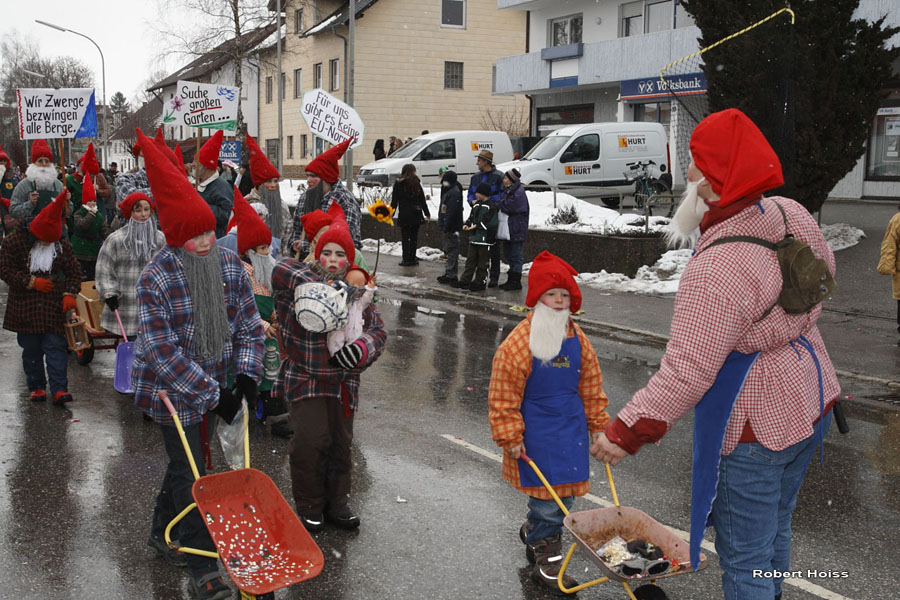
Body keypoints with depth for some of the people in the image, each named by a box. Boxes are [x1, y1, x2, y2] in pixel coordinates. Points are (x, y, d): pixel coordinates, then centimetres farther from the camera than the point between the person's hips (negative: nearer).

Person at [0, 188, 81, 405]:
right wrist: (31, 282, -15)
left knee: (56, 347, -4)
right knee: (31, 349, 8)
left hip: (53, 306, 1)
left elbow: (74, 271, 8)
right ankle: (36, 387, 21)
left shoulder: (62, 244, 0)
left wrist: (70, 293, -7)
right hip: (24, 307, -1)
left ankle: (59, 389, -5)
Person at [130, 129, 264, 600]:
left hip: (211, 383, 5)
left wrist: (246, 373, -11)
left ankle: (162, 533, 43)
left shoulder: (229, 265, -3)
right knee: (189, 473, -3)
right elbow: (161, 349, -21)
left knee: (184, 463, 20)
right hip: (170, 390, -5)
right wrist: (211, 393, -22)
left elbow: (248, 323, 4)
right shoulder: (155, 278, -19)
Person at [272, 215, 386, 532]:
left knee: (340, 443, 12)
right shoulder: (300, 283, -5)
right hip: (305, 379, -3)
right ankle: (309, 505, 12)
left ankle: (336, 502, 30)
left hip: (343, 381, 4)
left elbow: (377, 329, 3)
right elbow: (281, 268, -26)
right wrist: (317, 284, -33)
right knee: (310, 441, -9)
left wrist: (362, 348, -19)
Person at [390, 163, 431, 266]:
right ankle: (413, 259, 10)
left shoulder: (398, 183, -3)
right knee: (414, 237, 9)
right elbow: (422, 199, 6)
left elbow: (394, 200, -3)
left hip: (404, 215, -2)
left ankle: (406, 259, 0)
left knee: (405, 237, 3)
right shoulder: (416, 183, 1)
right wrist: (427, 213, 15)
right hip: (416, 214, 2)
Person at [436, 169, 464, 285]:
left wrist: (447, 227, -23)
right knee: (448, 250, 16)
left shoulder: (454, 192, -17)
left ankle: (452, 276, -4)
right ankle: (449, 273, 24)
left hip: (452, 228, -11)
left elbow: (452, 212, -23)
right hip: (448, 227, 11)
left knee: (452, 251, -7)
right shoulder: (448, 191, 17)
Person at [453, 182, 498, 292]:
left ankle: (479, 282, 10)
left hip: (485, 239, -8)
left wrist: (477, 225, -19)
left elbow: (491, 223, -19)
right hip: (474, 237, 8)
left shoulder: (491, 206, -12)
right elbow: (471, 217, 20)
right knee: (470, 260, 12)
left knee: (482, 262, 2)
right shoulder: (476, 204, 13)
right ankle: (465, 281, 16)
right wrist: (467, 224, 1)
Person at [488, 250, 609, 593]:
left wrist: (597, 424, 16)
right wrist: (510, 437, -11)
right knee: (549, 496, -2)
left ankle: (533, 531, 40)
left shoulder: (577, 339, 5)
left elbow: (592, 384, 15)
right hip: (536, 432, -6)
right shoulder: (519, 341, -14)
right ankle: (547, 565, 14)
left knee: (565, 493, 12)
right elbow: (503, 394, -12)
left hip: (571, 429, 6)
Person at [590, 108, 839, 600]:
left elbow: (686, 373, -32)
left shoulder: (714, 271, -32)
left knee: (744, 556, 8)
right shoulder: (790, 214, -6)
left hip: (755, 426, -9)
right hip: (812, 400, 9)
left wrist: (627, 432, -25)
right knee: (774, 526, 29)